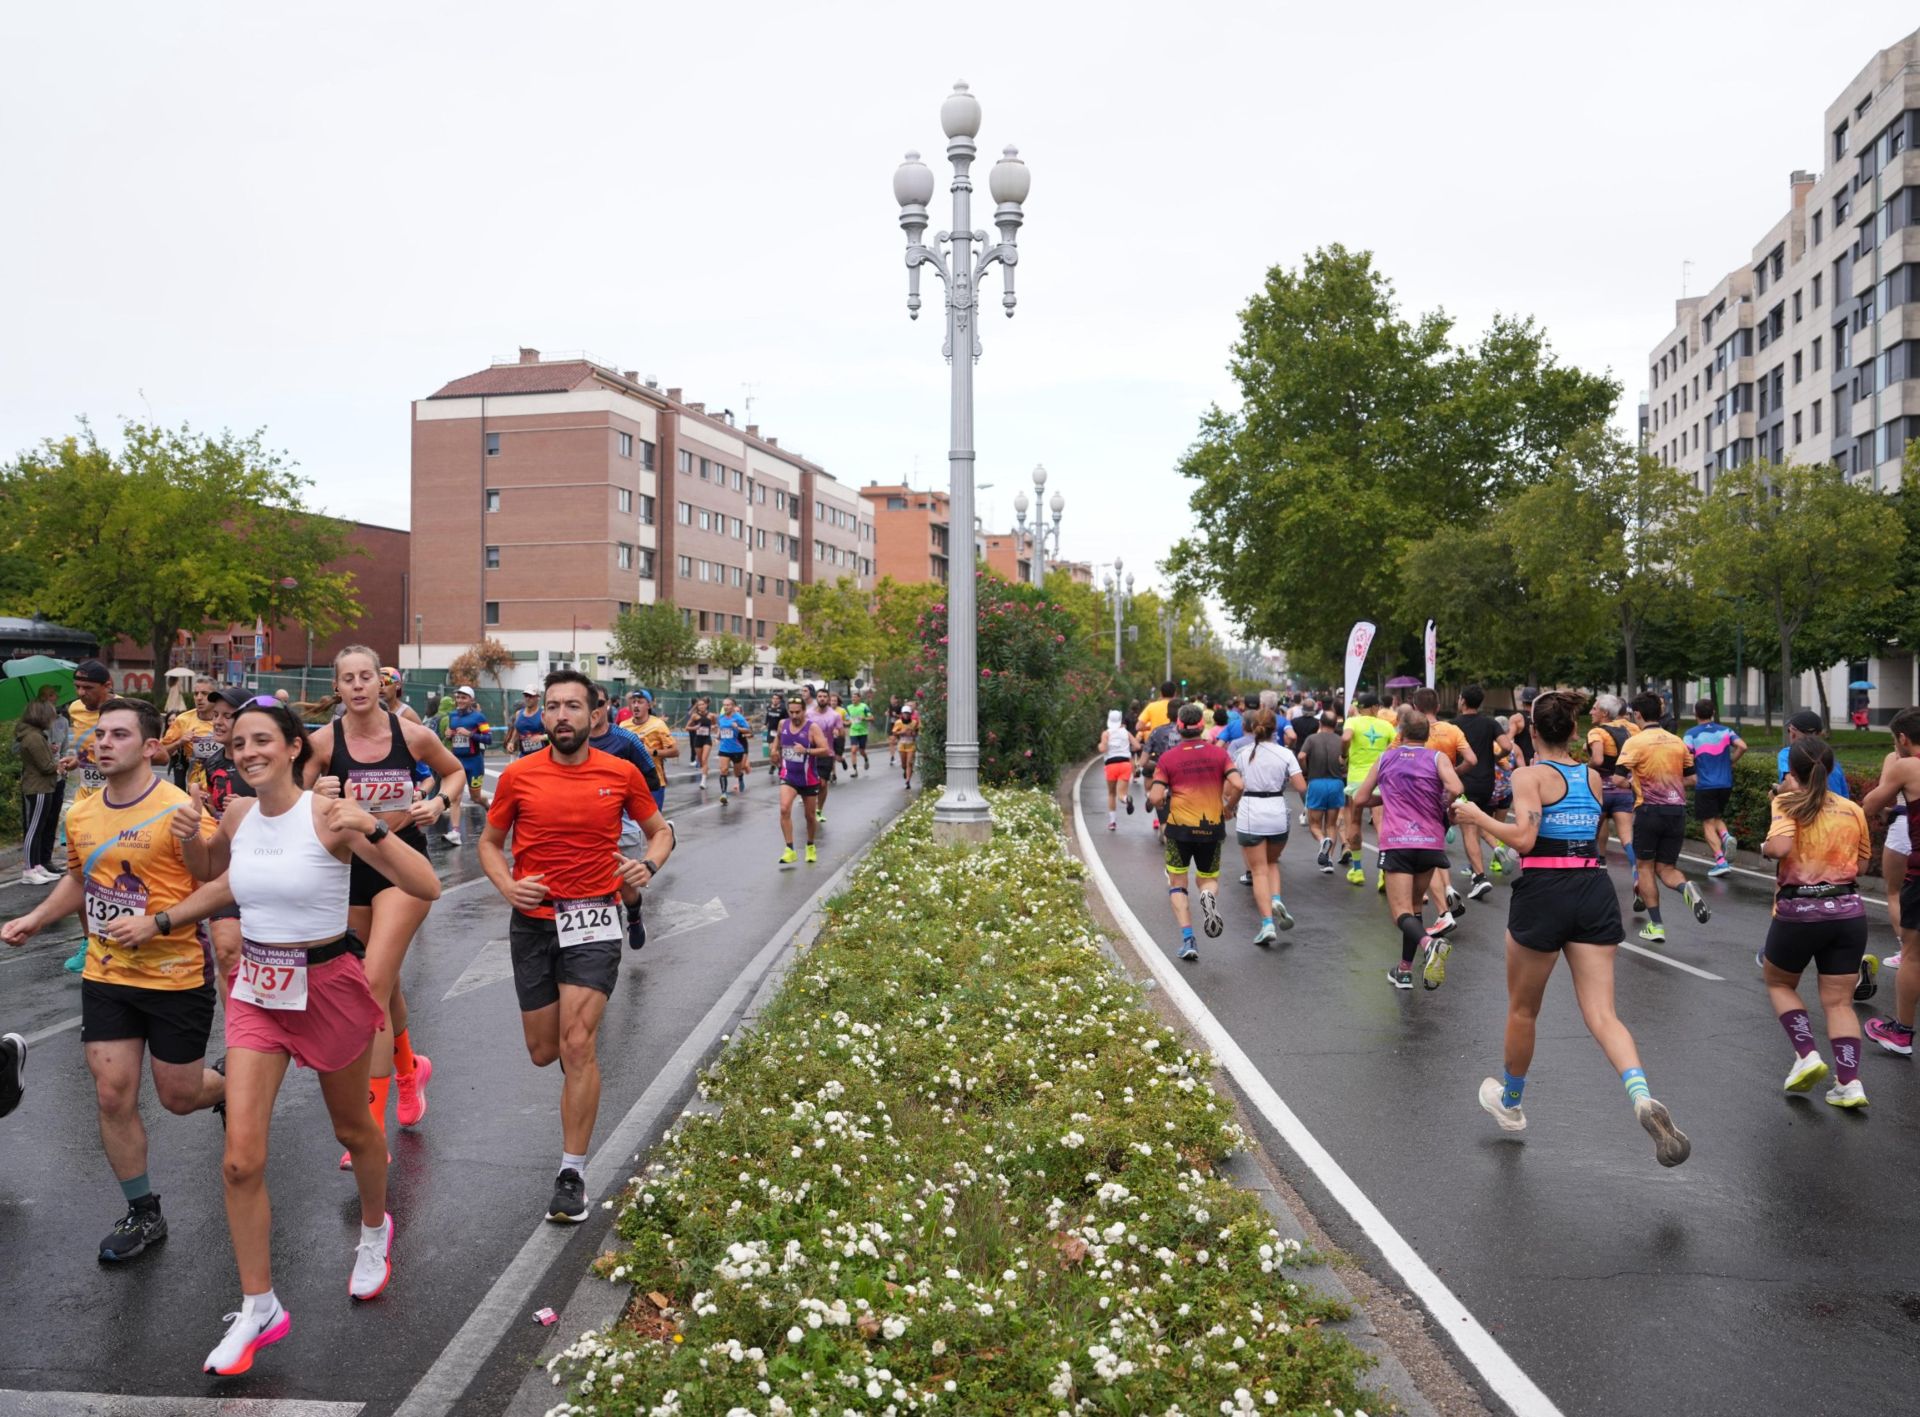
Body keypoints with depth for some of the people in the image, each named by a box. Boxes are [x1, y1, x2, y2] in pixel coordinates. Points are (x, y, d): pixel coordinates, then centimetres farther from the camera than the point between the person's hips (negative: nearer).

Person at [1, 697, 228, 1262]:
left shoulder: (179, 808, -18)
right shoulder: (80, 814, 2)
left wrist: (192, 840, -35)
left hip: (177, 977, -5)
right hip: (106, 977, 5)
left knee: (178, 1098, 8)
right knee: (113, 1098, 5)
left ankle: (234, 1087, 43)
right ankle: (142, 1215, 22)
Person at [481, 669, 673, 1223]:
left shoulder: (621, 773, -3)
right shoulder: (518, 776, -2)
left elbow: (660, 830, 11)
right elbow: (490, 843, 11)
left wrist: (648, 865, -10)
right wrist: (507, 885, -8)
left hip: (593, 918, -2)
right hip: (532, 921, 2)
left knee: (577, 1046, -11)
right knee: (543, 1052, 10)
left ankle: (572, 1173, 2)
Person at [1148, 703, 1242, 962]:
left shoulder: (1167, 758, -4)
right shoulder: (1218, 753, 1)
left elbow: (1155, 797, -10)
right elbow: (1237, 785, -10)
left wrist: (1161, 808, 13)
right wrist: (1228, 809, 8)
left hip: (1179, 826, -1)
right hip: (1212, 827, 1)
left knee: (1177, 885, 12)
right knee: (1209, 879, 19)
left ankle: (1188, 939, 0)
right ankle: (1209, 896, -18)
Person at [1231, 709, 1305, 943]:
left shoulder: (1242, 753, -2)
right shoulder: (1285, 754, -3)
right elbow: (1301, 786, -6)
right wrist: (1283, 779, 12)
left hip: (1249, 816, -1)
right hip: (1277, 815, 1)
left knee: (1259, 870, 4)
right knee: (1272, 862, 23)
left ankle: (1267, 922, -6)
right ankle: (1276, 900, -2)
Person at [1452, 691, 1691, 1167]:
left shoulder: (1530, 774, -6)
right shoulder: (1593, 776, 12)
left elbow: (1524, 839, -18)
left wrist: (1478, 816, -5)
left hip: (1543, 892, -4)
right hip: (1595, 891, 5)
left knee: (1522, 1009, 15)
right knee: (1601, 1014, 0)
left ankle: (1510, 1102, 34)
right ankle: (1642, 1097, -26)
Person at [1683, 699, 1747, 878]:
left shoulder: (1692, 734, -6)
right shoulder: (1725, 730, 5)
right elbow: (1742, 746, -8)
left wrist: (1692, 775, 1)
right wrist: (1730, 762, 8)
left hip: (1705, 785, -4)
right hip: (1726, 783, 4)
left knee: (1708, 824, 1)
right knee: (1717, 816, 24)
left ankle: (1720, 861, -10)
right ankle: (1726, 835, -7)